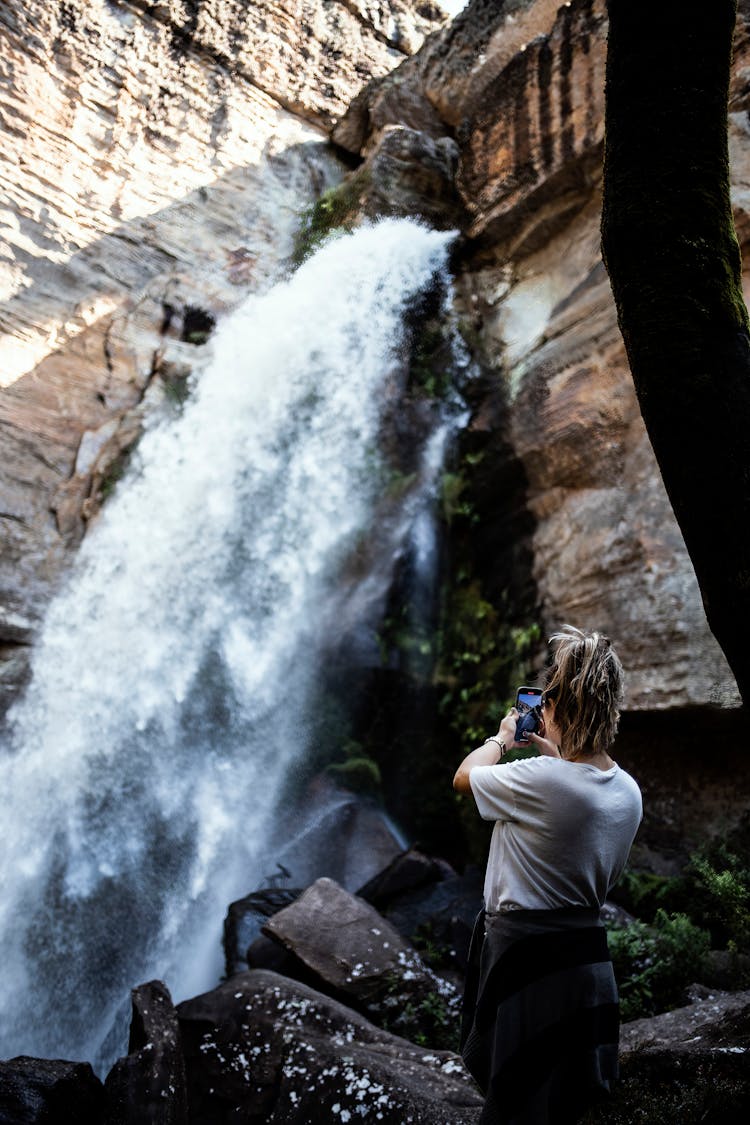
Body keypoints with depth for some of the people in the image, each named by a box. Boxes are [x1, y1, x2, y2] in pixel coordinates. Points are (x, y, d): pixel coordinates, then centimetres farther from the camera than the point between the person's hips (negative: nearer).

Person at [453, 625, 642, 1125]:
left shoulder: (537, 780, -24)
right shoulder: (628, 792, -4)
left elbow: (464, 777, -5)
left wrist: (501, 738, 13)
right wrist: (558, 758, 17)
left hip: (525, 957, -7)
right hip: (590, 958, 7)